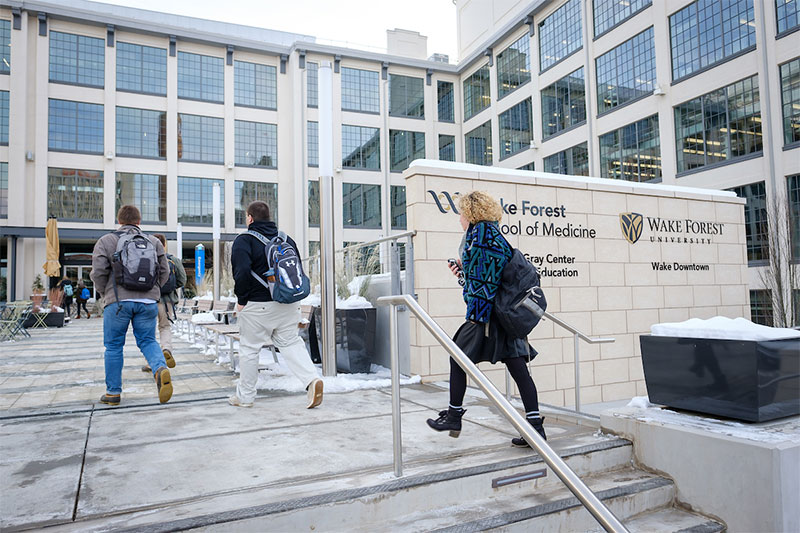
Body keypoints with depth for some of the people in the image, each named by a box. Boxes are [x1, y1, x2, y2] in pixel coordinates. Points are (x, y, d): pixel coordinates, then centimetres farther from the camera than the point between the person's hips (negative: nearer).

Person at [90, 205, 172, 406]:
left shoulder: (106, 241, 4)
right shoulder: (153, 242, 10)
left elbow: (98, 272, -4)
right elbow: (164, 272, 7)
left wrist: (104, 293, 13)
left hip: (118, 301, -2)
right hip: (148, 302, 2)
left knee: (114, 346, 10)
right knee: (147, 340, 10)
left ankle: (113, 392, 17)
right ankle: (161, 369, -19)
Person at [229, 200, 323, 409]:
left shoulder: (244, 240, -7)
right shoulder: (286, 239, 11)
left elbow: (242, 272, -20)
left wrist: (242, 300, -8)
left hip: (257, 306, -4)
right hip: (287, 304, 5)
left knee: (249, 348, 9)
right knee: (291, 342, 12)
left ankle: (245, 396, 21)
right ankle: (311, 379, -9)